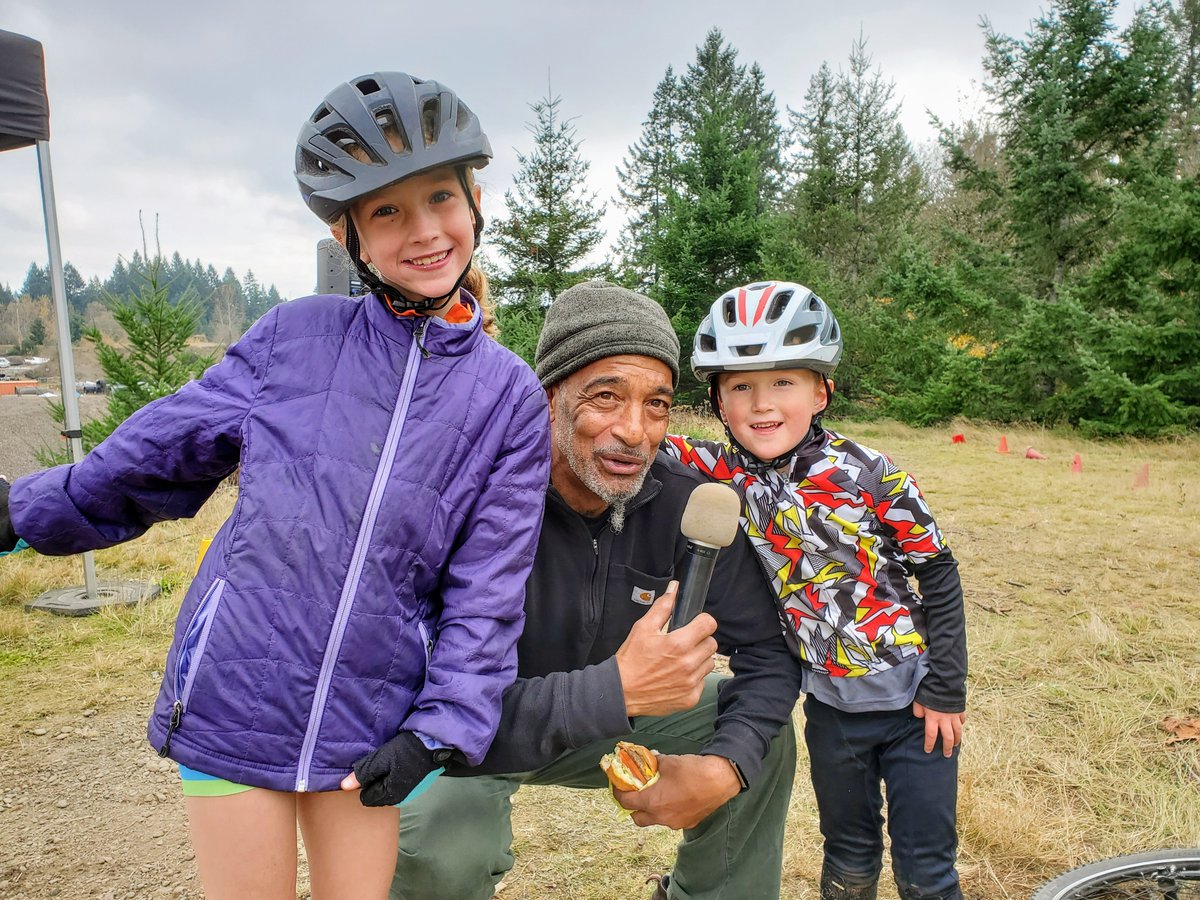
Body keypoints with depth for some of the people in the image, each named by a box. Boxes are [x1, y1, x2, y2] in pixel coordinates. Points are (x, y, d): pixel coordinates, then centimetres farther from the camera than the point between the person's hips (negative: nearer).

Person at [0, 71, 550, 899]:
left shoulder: (511, 398, -3)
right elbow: (167, 443, 8)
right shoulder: (296, 337, -4)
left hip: (368, 726, 0)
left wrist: (441, 730, -9)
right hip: (234, 698, 0)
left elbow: (487, 589, -4)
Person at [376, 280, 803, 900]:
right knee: (441, 844, -33)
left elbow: (769, 651, -9)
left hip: (607, 714, 4)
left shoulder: (684, 502, -16)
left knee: (765, 736, -9)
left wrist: (723, 768, -26)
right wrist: (615, 690, -46)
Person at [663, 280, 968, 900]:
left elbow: (938, 575, -9)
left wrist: (946, 690, -7)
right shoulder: (726, 473, -10)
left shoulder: (870, 476, -17)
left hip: (914, 701, -2)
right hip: (832, 705, 2)